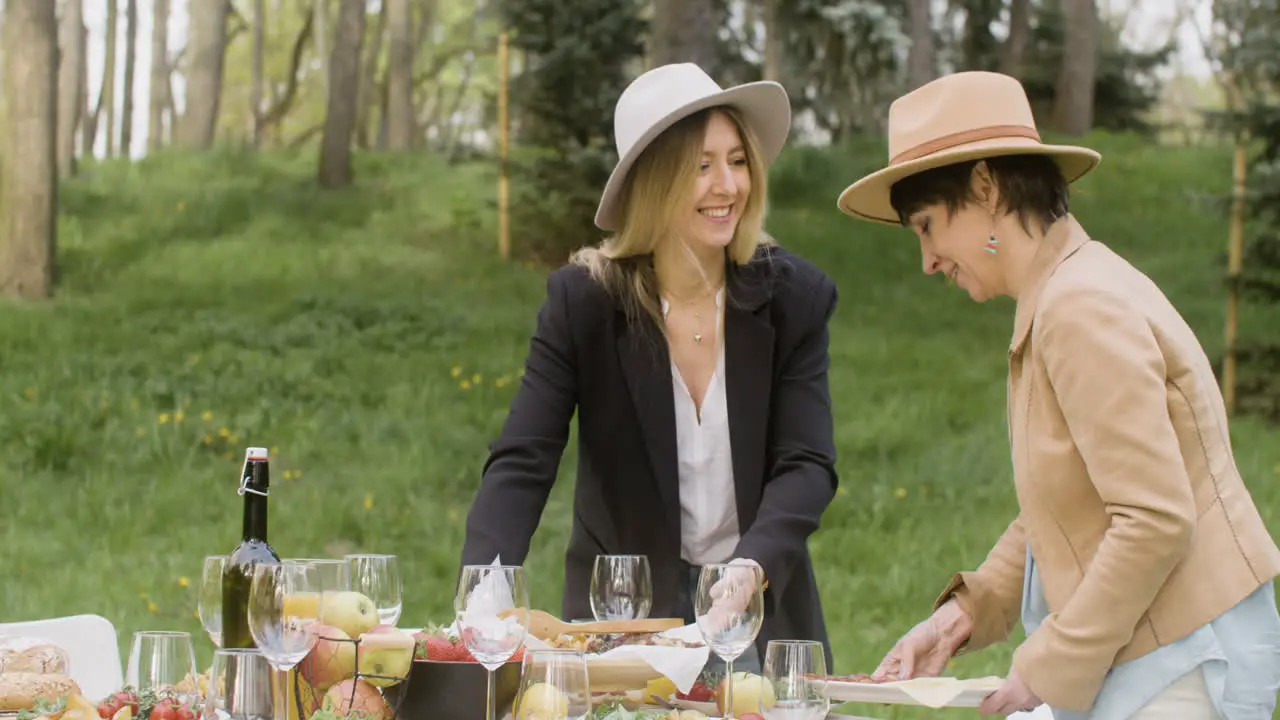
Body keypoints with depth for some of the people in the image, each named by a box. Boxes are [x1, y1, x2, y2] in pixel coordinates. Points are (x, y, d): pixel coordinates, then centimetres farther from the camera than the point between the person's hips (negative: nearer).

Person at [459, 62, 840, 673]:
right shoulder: (582, 301, -11)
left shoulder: (795, 297, -8)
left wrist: (751, 569, -31)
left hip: (760, 610, 1)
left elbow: (806, 464, -12)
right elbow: (520, 465, -16)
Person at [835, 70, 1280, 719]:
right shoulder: (1059, 302, 13)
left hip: (1186, 665, -9)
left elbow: (1157, 520, -23)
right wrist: (967, 612, 6)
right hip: (1131, 662, 9)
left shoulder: (1084, 308, -17)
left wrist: (1050, 665, -15)